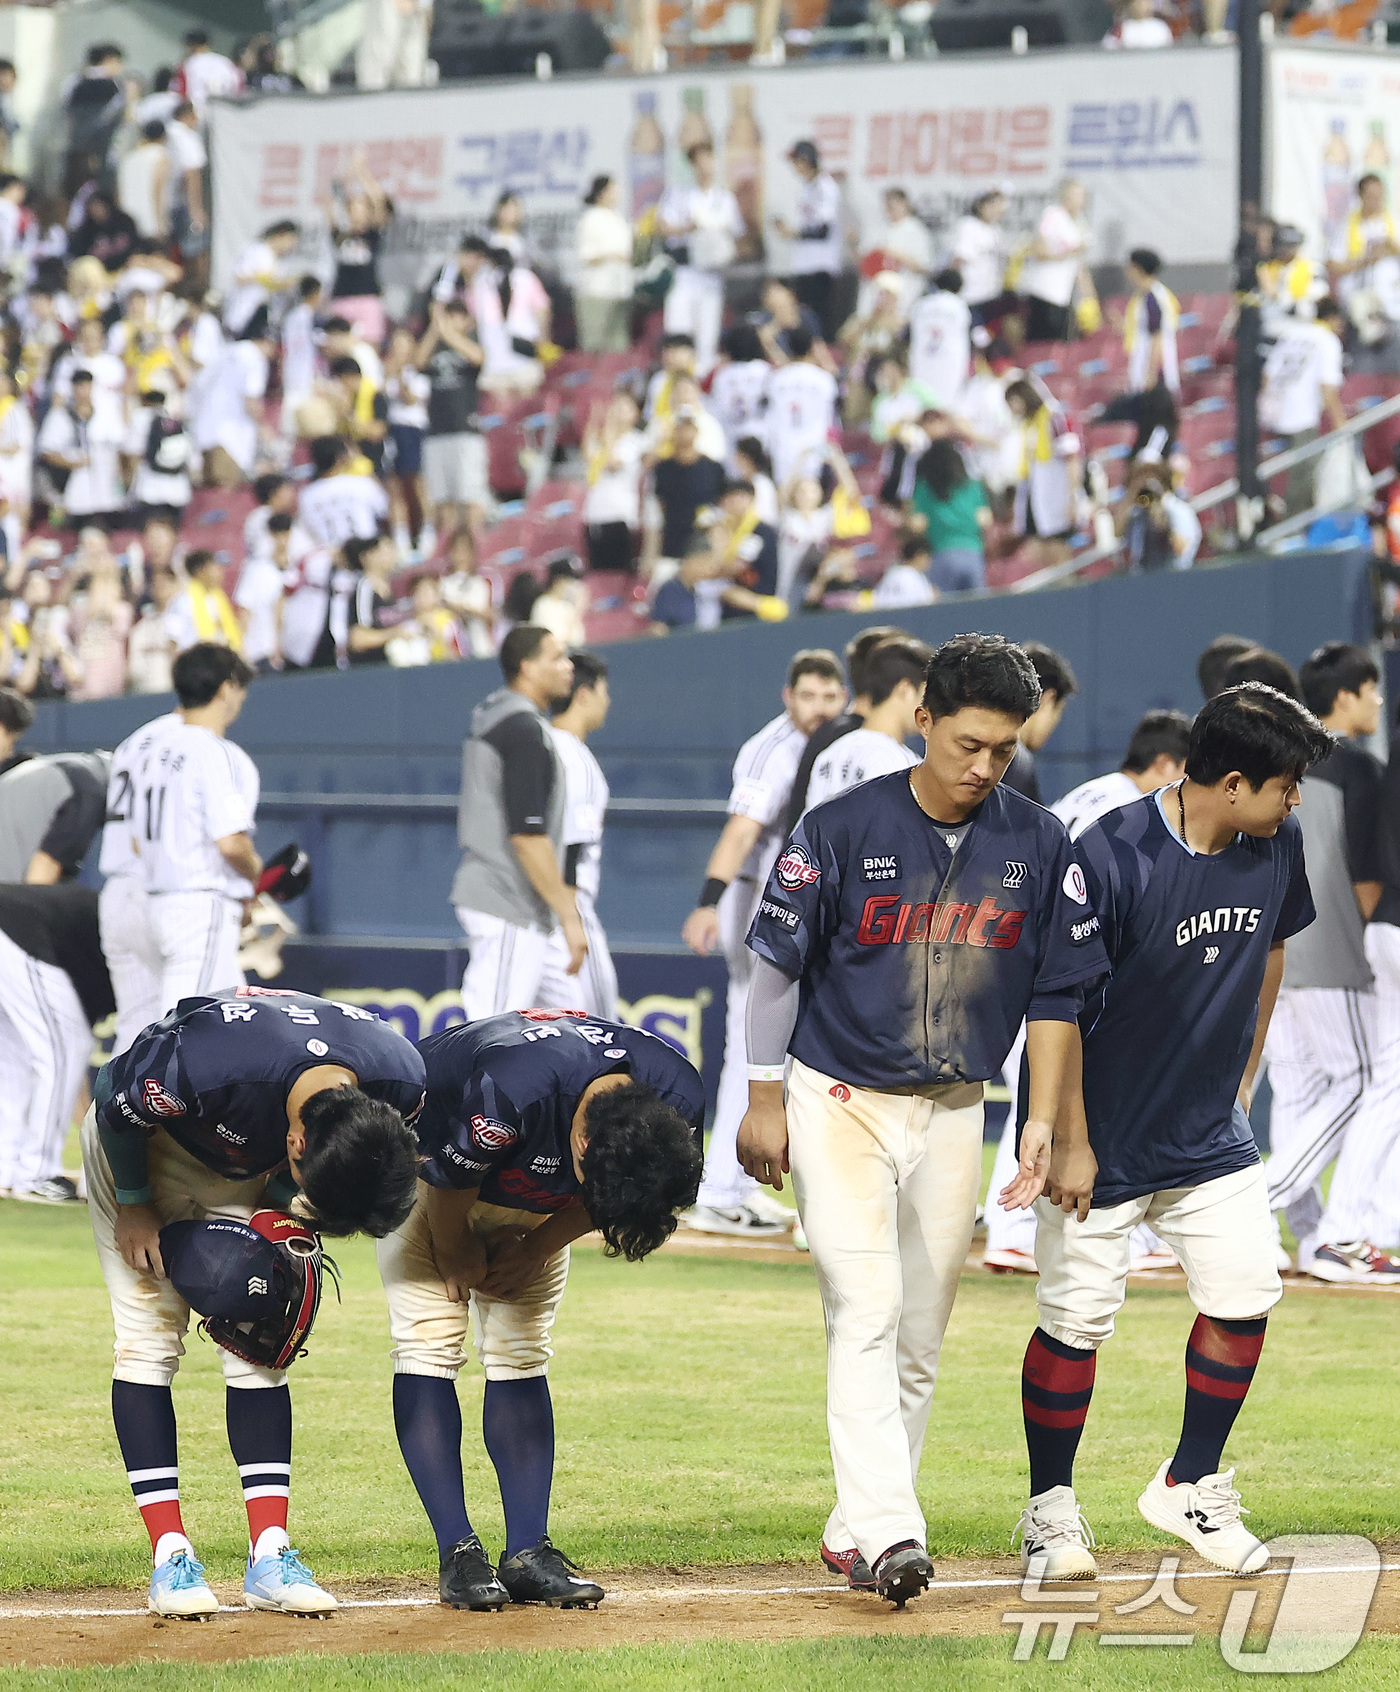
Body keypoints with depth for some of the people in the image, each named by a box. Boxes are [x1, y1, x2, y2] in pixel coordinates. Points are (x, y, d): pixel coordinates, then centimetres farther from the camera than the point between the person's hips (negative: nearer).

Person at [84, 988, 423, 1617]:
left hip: (250, 1162, 4)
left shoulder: (401, 1083, -29)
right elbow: (116, 1101, -22)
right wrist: (134, 1205, -12)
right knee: (149, 1338, -9)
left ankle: (269, 1555, -4)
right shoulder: (199, 1067, -44)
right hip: (143, 1144, -4)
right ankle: (170, 1558, -9)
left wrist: (281, 1203, -15)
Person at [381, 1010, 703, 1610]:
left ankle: (528, 1554, -3)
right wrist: (460, 1261, -8)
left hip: (535, 1197, 4)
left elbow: (603, 1197, -6)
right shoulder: (510, 1089, -45)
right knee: (429, 1343, -14)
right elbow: (449, 1189, -24)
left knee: (521, 1356, -1)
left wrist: (533, 1249, -6)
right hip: (429, 1162, -4)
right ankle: (458, 1553, -15)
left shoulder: (678, 1105, -28)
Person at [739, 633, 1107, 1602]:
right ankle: (886, 1532, -23)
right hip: (839, 1105, -4)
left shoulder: (1038, 847, -1)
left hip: (953, 1114, 4)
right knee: (866, 1317, -15)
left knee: (922, 1335, 6)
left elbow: (1055, 996, 5)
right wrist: (764, 1101, -2)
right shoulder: (843, 830, -11)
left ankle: (855, 1530, 14)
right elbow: (777, 963, -3)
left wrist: (1046, 1124, -1)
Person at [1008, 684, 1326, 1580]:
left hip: (1212, 1137, 5)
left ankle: (1191, 1487, 17)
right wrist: (1069, 1138, -17)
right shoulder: (1112, 858, -23)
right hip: (1105, 1137, -5)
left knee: (1245, 1296, -2)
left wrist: (1242, 1081, 15)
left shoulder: (1277, 846, -4)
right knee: (1076, 1321, -1)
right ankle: (1051, 1509, 15)